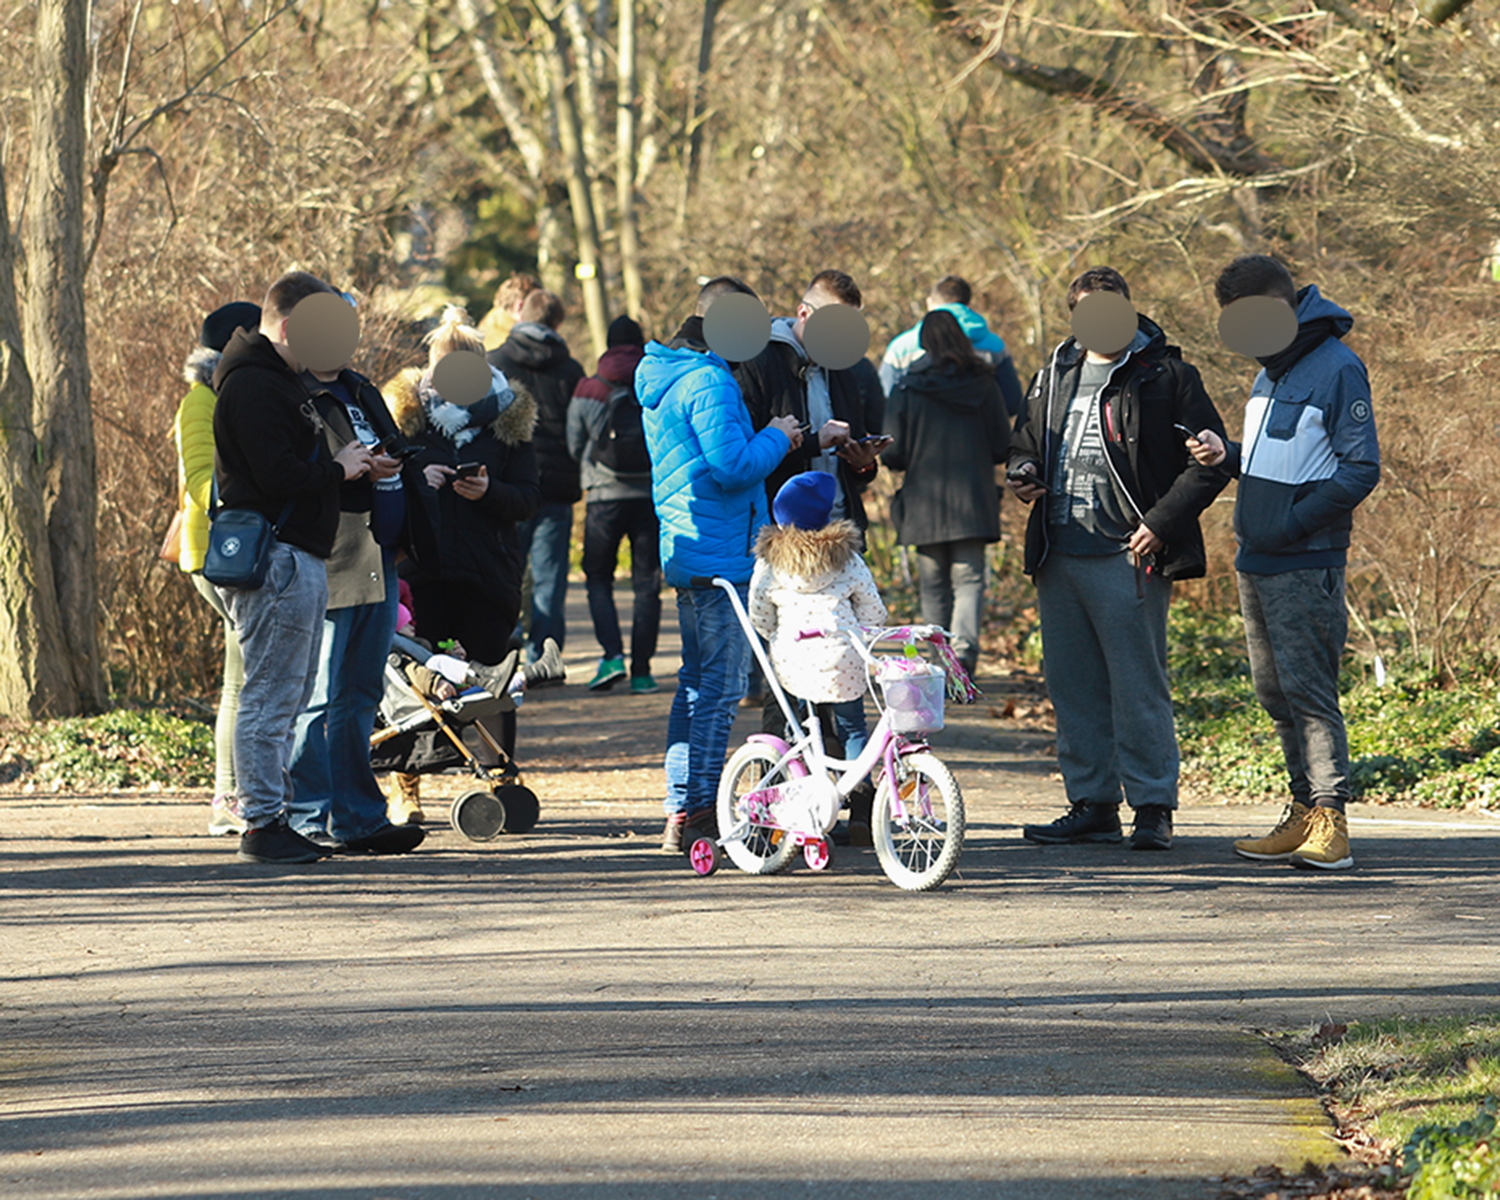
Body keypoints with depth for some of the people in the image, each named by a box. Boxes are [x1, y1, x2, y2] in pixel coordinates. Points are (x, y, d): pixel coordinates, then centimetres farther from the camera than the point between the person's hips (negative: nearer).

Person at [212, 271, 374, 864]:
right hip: (276, 559, -11)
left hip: (300, 559, 11)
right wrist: (338, 468, -8)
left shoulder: (280, 380, 20)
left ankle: (273, 817, 19)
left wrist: (345, 463, 10)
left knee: (287, 700, 14)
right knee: (270, 698, -8)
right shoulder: (252, 387, -14)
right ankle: (262, 823, -5)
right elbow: (279, 476, -23)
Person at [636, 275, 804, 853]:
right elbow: (734, 468, -21)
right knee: (720, 686, -6)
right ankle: (701, 811, -6)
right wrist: (775, 437, -5)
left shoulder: (660, 379, 16)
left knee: (696, 684, 14)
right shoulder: (709, 382, -15)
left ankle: (680, 812, 16)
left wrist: (769, 440, 16)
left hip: (684, 552, 10)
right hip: (721, 555, -10)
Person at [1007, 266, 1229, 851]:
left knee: (1139, 687, -6)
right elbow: (1023, 445, 30)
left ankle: (1153, 807, 0)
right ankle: (1092, 803, 17)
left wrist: (1161, 522, -13)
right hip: (1059, 559, 6)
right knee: (1074, 687, 9)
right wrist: (1023, 474, 6)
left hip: (1127, 559, -6)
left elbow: (1210, 461, -4)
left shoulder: (1164, 376, -2)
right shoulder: (1052, 379, 16)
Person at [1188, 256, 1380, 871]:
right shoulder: (1270, 371, 17)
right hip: (1257, 564, 9)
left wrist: (1291, 525, -17)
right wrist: (1227, 455, 5)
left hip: (1306, 565, -9)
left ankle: (1330, 821, -9)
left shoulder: (1337, 369, -11)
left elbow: (1361, 470, -14)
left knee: (1308, 690, -10)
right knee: (1275, 692, 10)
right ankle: (1303, 814, 15)